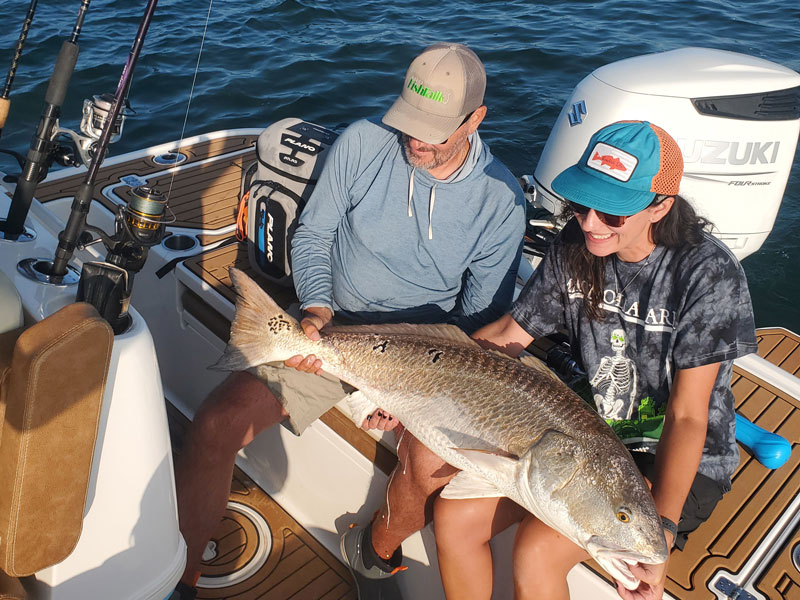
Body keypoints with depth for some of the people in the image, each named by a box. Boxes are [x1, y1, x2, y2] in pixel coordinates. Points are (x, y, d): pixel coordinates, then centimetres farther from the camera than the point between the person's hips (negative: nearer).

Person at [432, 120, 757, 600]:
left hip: (674, 462, -5)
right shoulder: (576, 246, -7)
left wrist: (662, 529, -30)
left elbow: (687, 417, -21)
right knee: (454, 516, -10)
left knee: (537, 550, -26)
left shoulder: (708, 273, -22)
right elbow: (506, 336, 0)